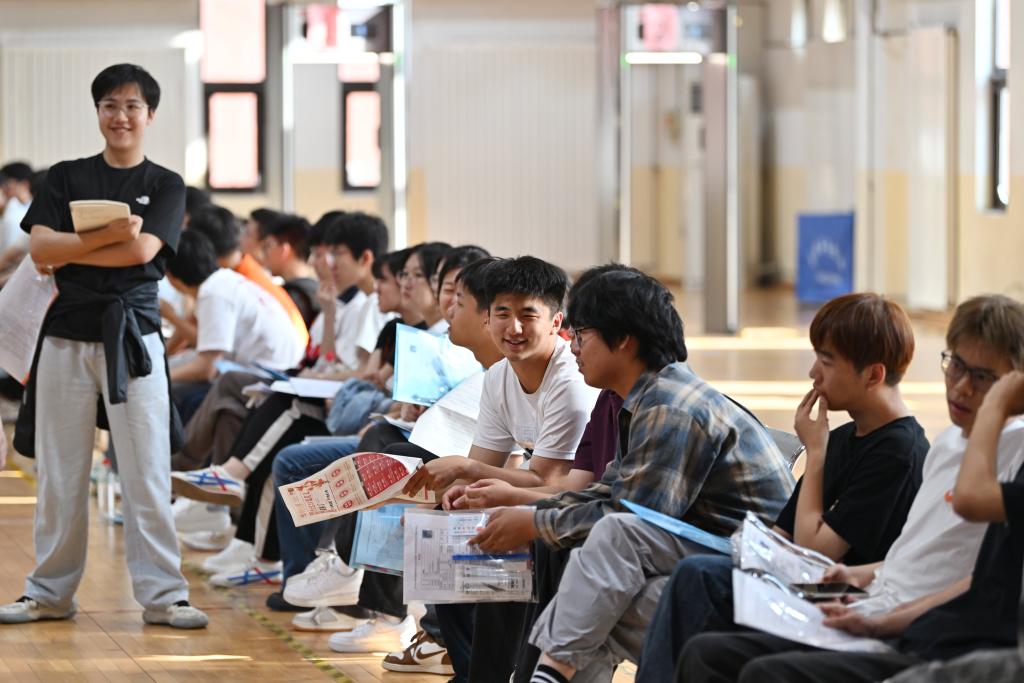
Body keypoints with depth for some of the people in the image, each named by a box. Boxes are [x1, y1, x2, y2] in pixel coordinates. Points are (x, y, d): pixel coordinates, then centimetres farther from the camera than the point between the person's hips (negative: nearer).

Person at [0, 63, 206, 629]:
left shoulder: (165, 186, 6)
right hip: (67, 334, 2)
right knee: (59, 472, 6)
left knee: (147, 473, -4)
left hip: (132, 336, -2)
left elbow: (141, 250, -11)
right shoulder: (66, 178, 11)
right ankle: (50, 594, 15)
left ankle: (161, 596, -1)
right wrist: (106, 236, -15)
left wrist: (66, 254, -8)